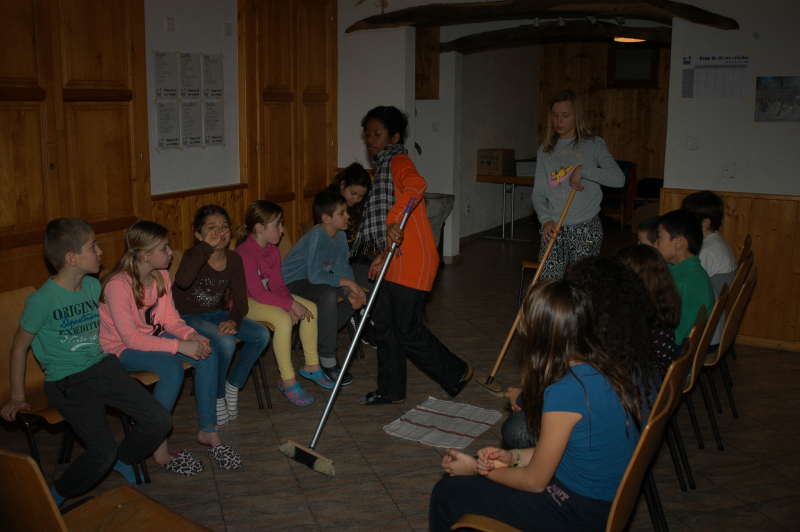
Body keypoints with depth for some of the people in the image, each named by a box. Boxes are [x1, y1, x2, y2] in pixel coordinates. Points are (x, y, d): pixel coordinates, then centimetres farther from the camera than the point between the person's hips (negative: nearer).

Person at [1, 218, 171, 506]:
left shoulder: (93, 285, 4)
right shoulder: (42, 300, -15)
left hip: (103, 366, 6)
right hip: (67, 382, -6)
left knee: (159, 421, -4)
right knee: (102, 452, -20)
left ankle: (122, 460, 24)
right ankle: (55, 497, 6)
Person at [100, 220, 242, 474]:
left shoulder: (161, 276, -2)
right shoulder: (118, 285, -26)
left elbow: (171, 318, 3)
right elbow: (131, 338, -27)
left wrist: (191, 335, -19)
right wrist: (179, 345, -32)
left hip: (153, 337, 7)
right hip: (122, 349, -7)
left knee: (208, 354, -17)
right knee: (172, 368, -34)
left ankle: (208, 430, -7)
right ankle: (159, 447, -19)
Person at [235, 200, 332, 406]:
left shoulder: (273, 250, 2)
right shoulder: (245, 254, -26)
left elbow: (277, 284, 1)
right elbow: (257, 293, -30)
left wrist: (291, 303, -19)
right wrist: (291, 305, -28)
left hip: (266, 296, 9)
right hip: (244, 302, -9)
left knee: (310, 308, -4)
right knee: (283, 319, -33)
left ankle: (311, 365, 7)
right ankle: (287, 380, -23)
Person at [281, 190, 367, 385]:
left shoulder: (340, 235, -3)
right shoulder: (317, 236, -28)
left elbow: (343, 267, 1)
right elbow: (315, 276, -34)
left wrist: (350, 291, -18)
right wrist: (348, 282, -28)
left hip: (314, 280, 8)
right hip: (291, 283, -8)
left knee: (357, 296, -5)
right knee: (329, 294, -36)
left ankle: (324, 335, 10)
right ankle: (328, 360, -25)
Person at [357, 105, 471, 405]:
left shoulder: (398, 161, -11)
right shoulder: (383, 166, 20)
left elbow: (417, 185, -36)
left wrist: (394, 220, -41)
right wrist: (382, 256, 19)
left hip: (412, 260, -10)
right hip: (396, 260, 10)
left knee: (407, 330, -4)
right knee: (385, 324, 11)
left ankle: (457, 373, 15)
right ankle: (391, 391, 23)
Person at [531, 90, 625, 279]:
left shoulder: (593, 144, 2)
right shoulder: (545, 150, 14)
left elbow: (618, 178, -11)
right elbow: (538, 193, 9)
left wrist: (582, 170, -18)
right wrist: (546, 219, -8)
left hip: (585, 229, -3)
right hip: (553, 229, 3)